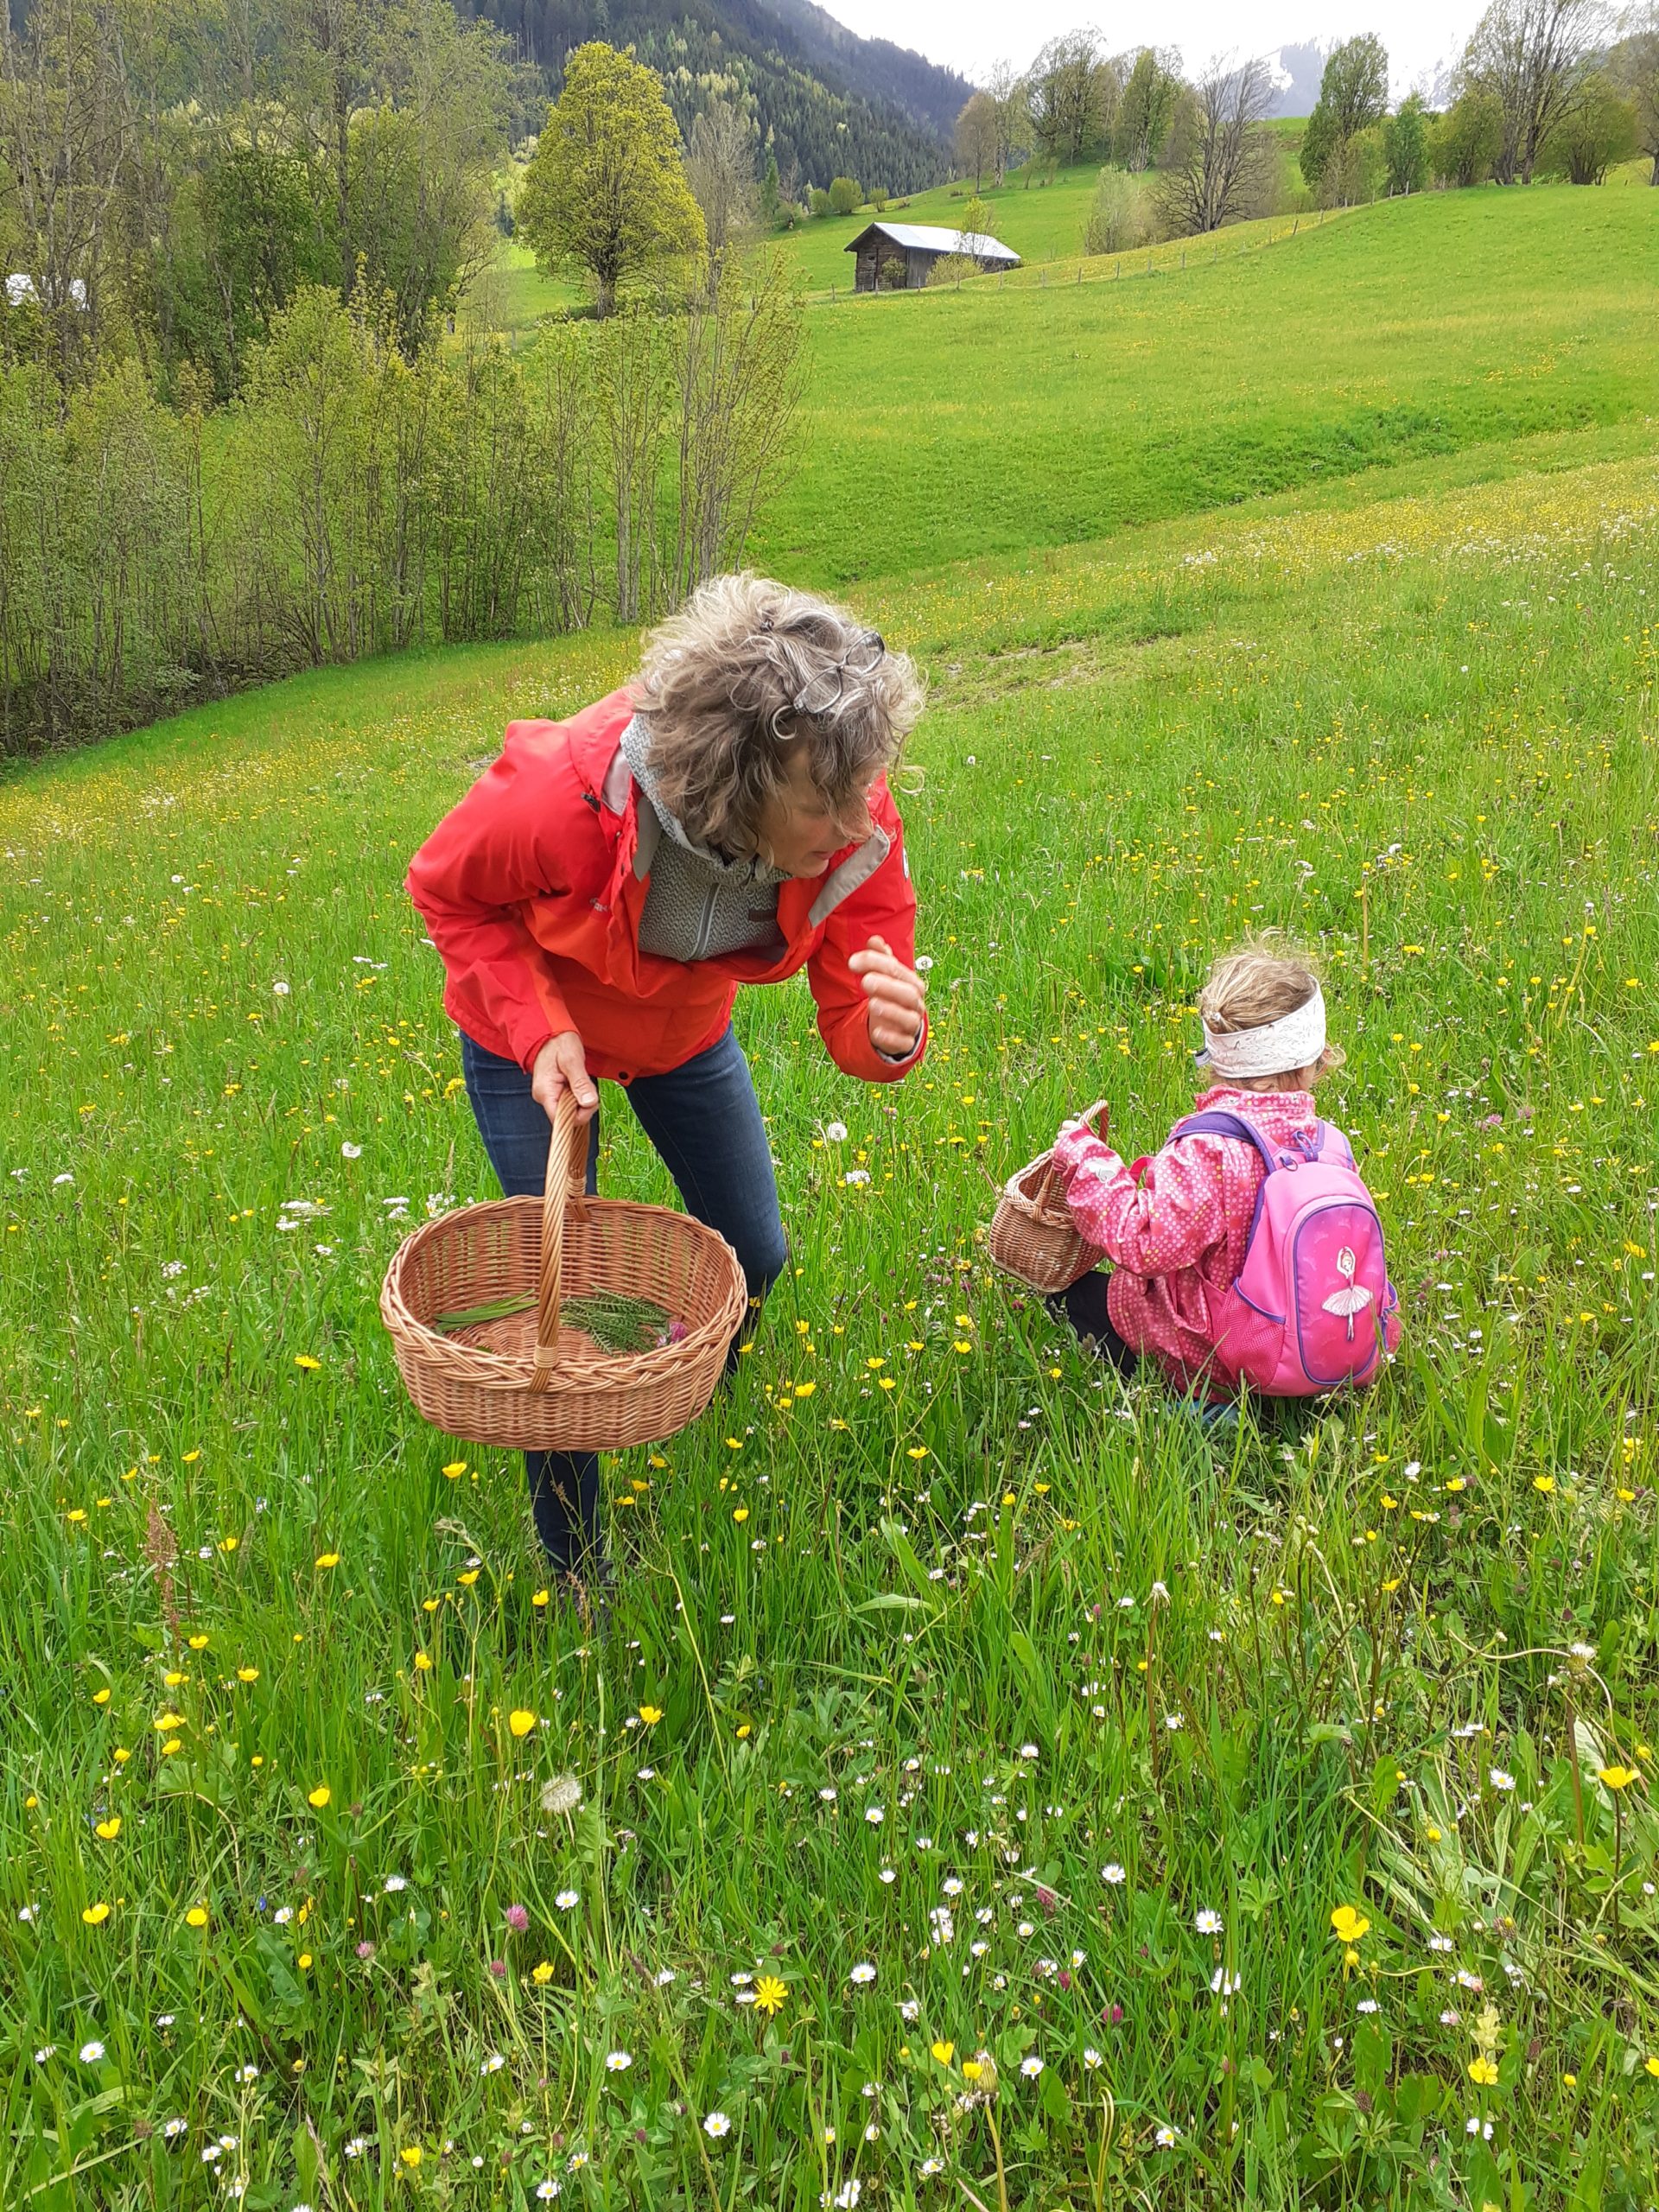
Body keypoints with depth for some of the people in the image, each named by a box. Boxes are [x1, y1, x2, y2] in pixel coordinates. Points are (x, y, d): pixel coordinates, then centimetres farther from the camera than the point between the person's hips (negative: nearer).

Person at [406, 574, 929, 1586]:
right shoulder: (564, 797, -41)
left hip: (686, 1030, 4)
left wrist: (891, 1034, -49)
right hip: (532, 1037, -3)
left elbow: (857, 1021, -24)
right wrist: (540, 1030, -31)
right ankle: (578, 1573, 23)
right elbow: (449, 893, -19)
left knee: (754, 1258, 13)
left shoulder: (856, 831, -32)